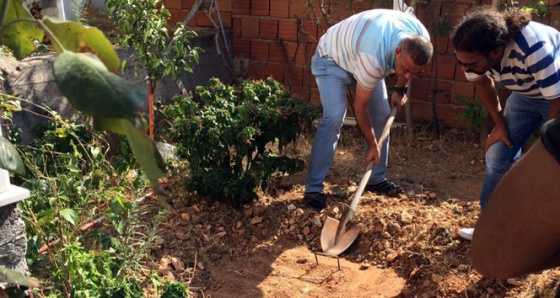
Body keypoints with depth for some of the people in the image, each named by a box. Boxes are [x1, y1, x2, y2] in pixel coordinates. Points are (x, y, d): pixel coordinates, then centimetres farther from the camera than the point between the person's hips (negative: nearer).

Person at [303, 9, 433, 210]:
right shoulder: (373, 57, -43)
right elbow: (360, 106, -28)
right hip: (331, 58, -7)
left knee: (382, 114, 2)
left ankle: (376, 179, 16)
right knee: (334, 117, -23)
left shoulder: (420, 38, -24)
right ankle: (313, 188, -17)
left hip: (360, 56, 7)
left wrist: (400, 89, 1)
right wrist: (372, 144, -20)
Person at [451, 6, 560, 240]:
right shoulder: (474, 51, -24)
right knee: (498, 156, 3)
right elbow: (482, 82, 0)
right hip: (526, 94, 6)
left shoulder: (535, 50, -42)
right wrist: (499, 124, 2)